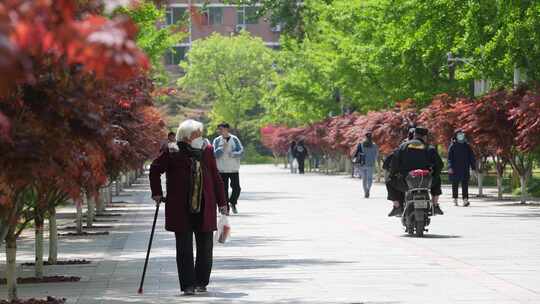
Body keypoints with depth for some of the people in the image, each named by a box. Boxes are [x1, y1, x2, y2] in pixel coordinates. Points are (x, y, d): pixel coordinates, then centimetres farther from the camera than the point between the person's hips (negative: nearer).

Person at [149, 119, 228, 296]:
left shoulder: (207, 151, 7)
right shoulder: (173, 153, -4)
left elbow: (215, 178, 13)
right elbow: (155, 169, 9)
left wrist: (222, 202, 12)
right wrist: (157, 193, 6)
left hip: (204, 208, 3)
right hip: (181, 209, -3)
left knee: (205, 247, 5)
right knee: (184, 248, -1)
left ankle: (201, 282, 18)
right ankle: (188, 285, 4)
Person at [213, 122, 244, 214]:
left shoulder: (235, 139, -1)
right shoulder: (217, 140, 0)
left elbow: (241, 152, -6)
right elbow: (215, 154, -7)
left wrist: (231, 154, -20)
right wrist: (222, 148, -20)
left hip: (234, 169, 0)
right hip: (222, 170, 0)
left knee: (236, 188, -1)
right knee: (224, 189, -2)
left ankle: (233, 203, 24)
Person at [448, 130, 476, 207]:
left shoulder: (467, 146, 9)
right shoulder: (453, 146, 2)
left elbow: (472, 157, 12)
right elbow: (449, 157, -2)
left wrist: (473, 168, 6)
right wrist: (450, 167, -13)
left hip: (465, 169, 1)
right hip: (455, 169, -1)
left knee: (465, 185, -7)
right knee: (455, 185, 5)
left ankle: (465, 199, -14)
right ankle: (455, 200, 13)